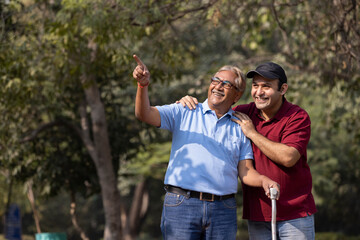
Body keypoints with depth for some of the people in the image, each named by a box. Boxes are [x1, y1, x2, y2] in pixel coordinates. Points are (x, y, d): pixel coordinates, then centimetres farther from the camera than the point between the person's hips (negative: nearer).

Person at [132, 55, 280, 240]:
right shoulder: (184, 112, 9)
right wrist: (143, 85, -21)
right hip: (181, 204, -2)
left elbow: (245, 172, 9)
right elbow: (144, 114, -3)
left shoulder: (240, 127, 14)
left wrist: (264, 181, -14)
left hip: (223, 211, 2)